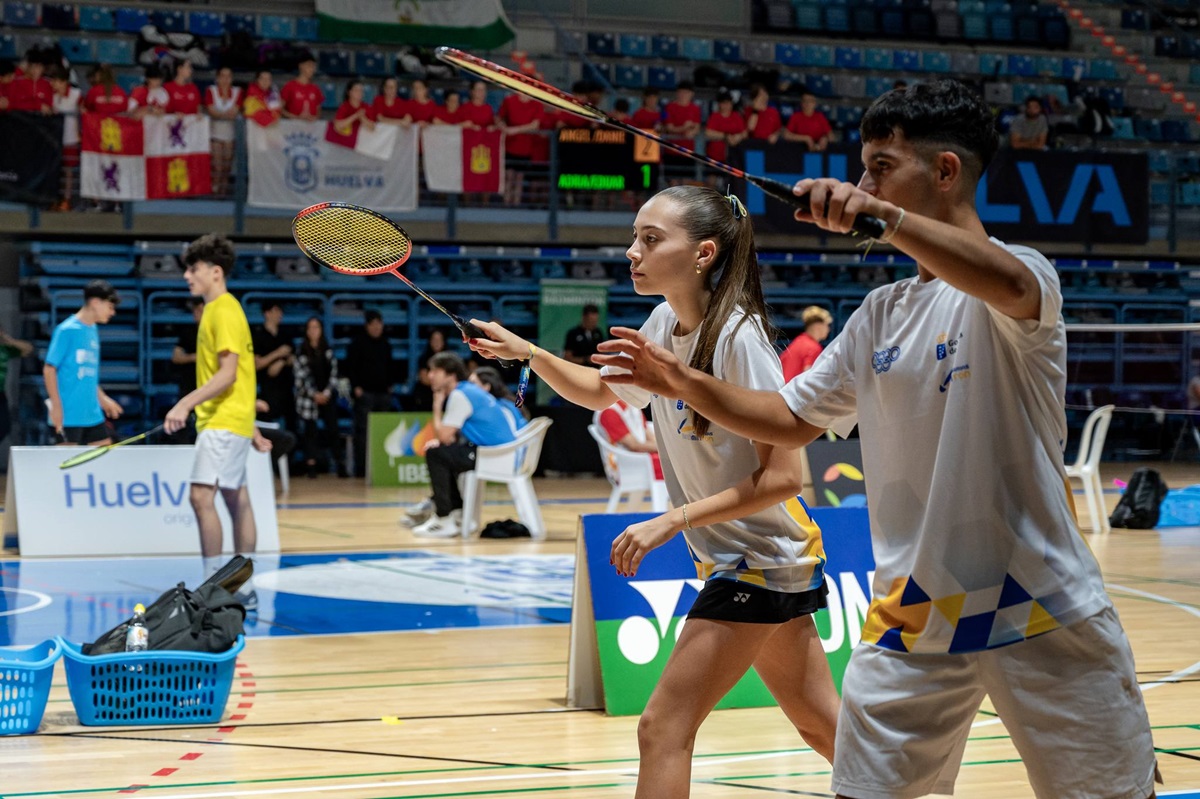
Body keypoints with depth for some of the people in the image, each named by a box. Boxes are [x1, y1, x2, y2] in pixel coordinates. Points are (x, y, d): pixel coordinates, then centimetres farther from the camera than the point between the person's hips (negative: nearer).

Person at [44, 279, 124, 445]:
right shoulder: (67, 330, -11)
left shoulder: (93, 330, 12)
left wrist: (101, 397, 21)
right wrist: (56, 405, -16)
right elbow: (49, 369, -12)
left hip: (93, 414, 8)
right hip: (69, 416, -8)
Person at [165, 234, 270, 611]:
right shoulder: (216, 310, 17)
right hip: (220, 421, 10)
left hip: (224, 422, -10)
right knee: (237, 500, 11)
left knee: (202, 495, -17)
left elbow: (228, 374, -21)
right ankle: (244, 589, 14)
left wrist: (187, 403, -30)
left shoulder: (224, 311, -13)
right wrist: (251, 428, 23)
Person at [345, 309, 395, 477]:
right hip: (365, 392, -6)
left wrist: (390, 384, 15)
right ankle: (361, 468, -8)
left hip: (383, 392, 6)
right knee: (363, 429, -8)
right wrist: (356, 387, -11)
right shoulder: (358, 343, 0)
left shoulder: (385, 344, 17)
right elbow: (350, 367, -4)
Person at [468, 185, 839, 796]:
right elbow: (603, 392, 20)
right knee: (821, 728, 18)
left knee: (663, 730, -9)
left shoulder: (738, 337, -22)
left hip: (760, 558, -8)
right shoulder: (664, 326, 2)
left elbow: (783, 477, -24)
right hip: (734, 558, 8)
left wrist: (669, 523, -25)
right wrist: (529, 354, 3)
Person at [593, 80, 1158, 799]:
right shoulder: (879, 315, 13)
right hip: (912, 615, 5)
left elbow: (1003, 282, -33)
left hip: (1041, 606, -5)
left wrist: (884, 216, -43)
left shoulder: (1025, 272, -7)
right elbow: (791, 422, 20)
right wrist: (688, 385, 8)